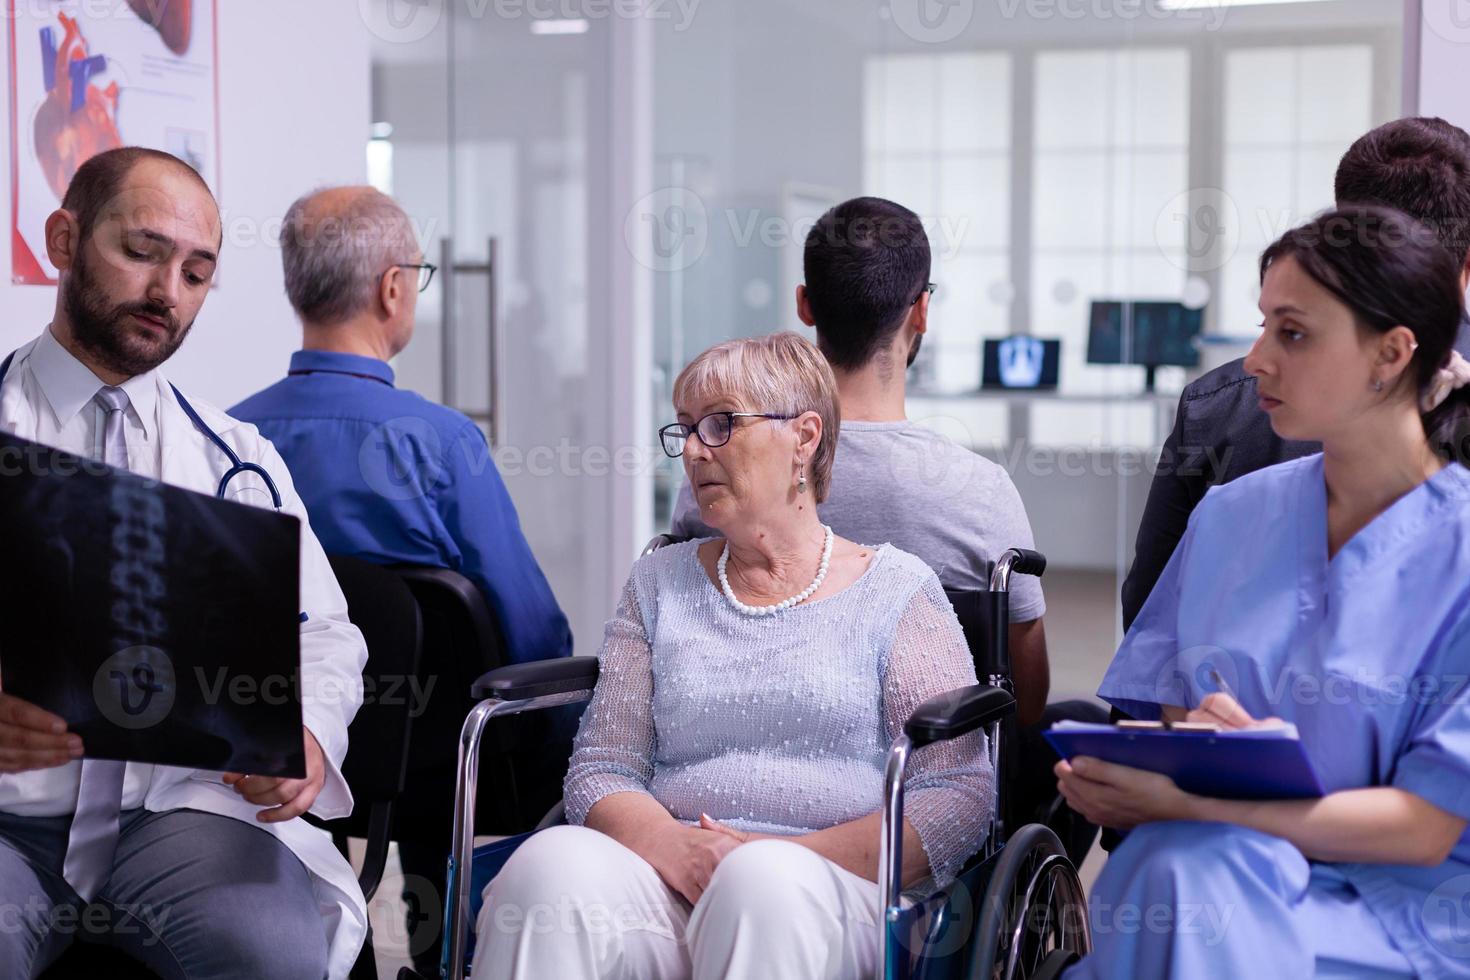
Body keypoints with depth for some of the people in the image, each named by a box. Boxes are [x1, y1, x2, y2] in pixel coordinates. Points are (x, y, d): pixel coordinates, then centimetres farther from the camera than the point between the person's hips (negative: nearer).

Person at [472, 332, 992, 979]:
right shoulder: (659, 584, 21)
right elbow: (599, 771, 14)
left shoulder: (897, 589, 10)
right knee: (551, 863, -30)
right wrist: (672, 847, -10)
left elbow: (959, 798, 2)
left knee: (765, 886, -39)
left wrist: (795, 857, -12)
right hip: (666, 883, 3)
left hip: (838, 893, -3)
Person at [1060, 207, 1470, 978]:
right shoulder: (1231, 516, 11)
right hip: (1215, 869, 4)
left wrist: (1187, 803, -22)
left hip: (1402, 915, -4)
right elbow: (1167, 721, 11)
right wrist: (1119, 777, -16)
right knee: (1175, 869, -33)